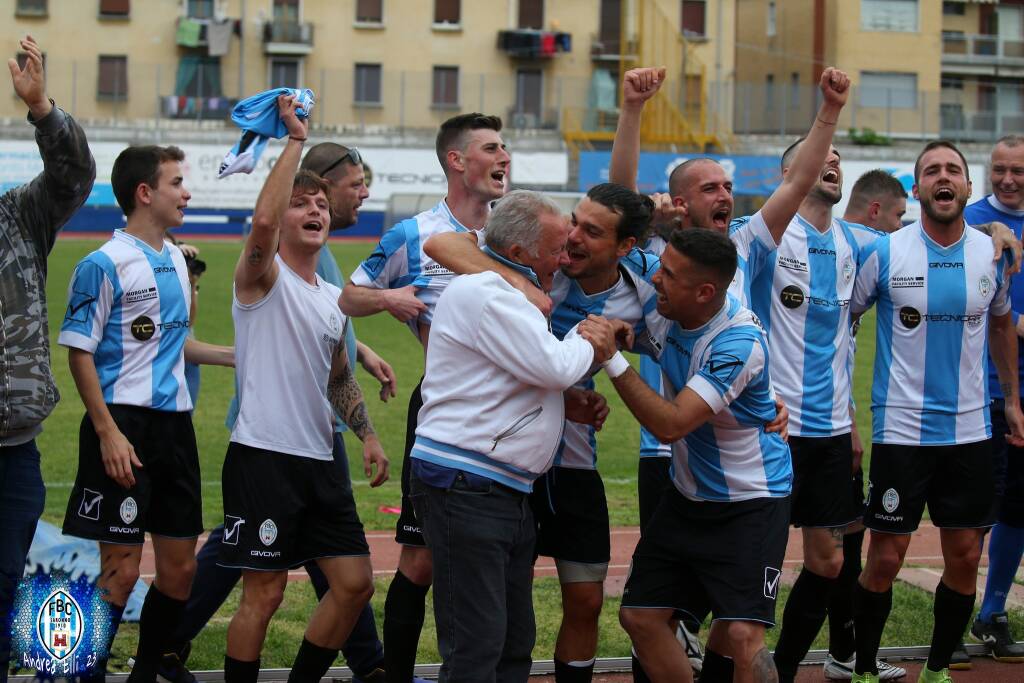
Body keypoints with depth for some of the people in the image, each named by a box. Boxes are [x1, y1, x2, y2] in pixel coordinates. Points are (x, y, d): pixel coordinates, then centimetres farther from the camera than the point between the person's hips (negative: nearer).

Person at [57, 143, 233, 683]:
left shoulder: (175, 259, 13)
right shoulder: (105, 265, -10)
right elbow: (78, 352, -11)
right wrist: (108, 432, -18)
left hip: (174, 424, 7)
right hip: (124, 425, -7)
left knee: (179, 568, 9)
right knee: (122, 571, -6)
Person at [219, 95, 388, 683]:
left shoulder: (334, 298, 16)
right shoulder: (263, 279, -6)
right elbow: (262, 222, -28)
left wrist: (368, 434, 13)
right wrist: (296, 139, -23)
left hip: (320, 462, 7)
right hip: (263, 458, -7)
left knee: (355, 583, 7)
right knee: (264, 592, -4)